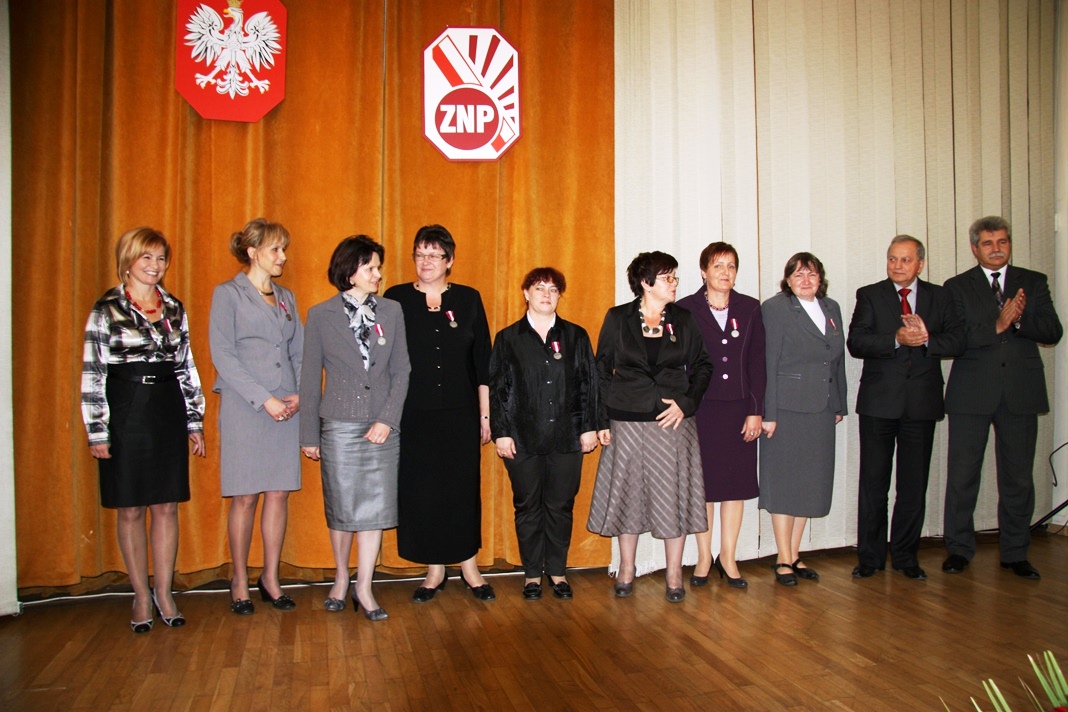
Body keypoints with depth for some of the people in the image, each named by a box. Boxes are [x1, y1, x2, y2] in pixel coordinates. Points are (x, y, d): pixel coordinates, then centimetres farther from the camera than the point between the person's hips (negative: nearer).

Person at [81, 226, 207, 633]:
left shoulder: (175, 309, 9)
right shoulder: (107, 309, -2)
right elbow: (92, 373, -4)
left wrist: (195, 422, 9)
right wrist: (97, 431, -8)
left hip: (168, 414, 3)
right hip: (125, 414, -3)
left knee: (167, 507, 7)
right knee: (130, 510, 5)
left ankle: (164, 594, 19)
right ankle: (141, 597, 18)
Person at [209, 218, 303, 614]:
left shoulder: (286, 298, 16)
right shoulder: (228, 294, 0)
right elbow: (222, 355, -8)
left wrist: (299, 394, -3)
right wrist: (264, 400, -14)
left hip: (287, 408, 5)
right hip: (244, 408, -5)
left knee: (279, 493, 6)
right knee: (245, 497, 1)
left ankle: (271, 579, 18)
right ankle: (240, 583, 16)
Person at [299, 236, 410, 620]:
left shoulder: (392, 311, 6)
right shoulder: (321, 315, 1)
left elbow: (401, 371, 6)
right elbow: (310, 377, 3)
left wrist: (388, 419, -6)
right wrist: (309, 434, 2)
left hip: (382, 426, 2)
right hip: (339, 426, -1)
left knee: (376, 507, 1)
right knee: (342, 509, 6)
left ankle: (364, 589, 14)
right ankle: (341, 580, 27)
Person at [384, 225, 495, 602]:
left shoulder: (468, 299, 5)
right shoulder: (396, 298, 3)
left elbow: (482, 360, 7)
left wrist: (485, 413, 5)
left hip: (460, 412, 1)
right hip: (413, 413, 0)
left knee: (464, 487, 5)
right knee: (420, 489, 4)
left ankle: (469, 566, 20)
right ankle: (434, 570, 20)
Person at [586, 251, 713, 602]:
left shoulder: (684, 319, 6)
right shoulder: (618, 319, 1)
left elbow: (702, 367, 10)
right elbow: (602, 371, 2)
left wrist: (686, 403, -6)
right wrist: (601, 421, -3)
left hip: (673, 421, 1)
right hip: (627, 422, -1)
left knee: (673, 494, 4)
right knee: (627, 493, 6)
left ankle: (674, 574, 18)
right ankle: (626, 570, 22)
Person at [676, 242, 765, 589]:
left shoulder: (750, 309, 5)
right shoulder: (686, 309, -2)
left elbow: (757, 363, 4)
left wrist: (756, 410, -2)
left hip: (739, 408, 3)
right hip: (701, 408, -2)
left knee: (737, 482, 8)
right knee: (702, 483, 5)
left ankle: (728, 557, 21)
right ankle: (703, 557, 18)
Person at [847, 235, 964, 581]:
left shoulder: (939, 297, 10)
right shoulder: (869, 295, 4)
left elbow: (957, 342, 1)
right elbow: (856, 342, -9)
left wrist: (926, 339, -16)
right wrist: (897, 338, -22)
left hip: (922, 402, 2)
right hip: (880, 401, -1)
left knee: (914, 484, 8)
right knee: (873, 482, 4)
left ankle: (906, 556, 20)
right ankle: (870, 556, 15)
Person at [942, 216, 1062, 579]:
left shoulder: (1034, 282, 11)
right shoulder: (957, 287, 5)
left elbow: (1053, 331, 1)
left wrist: (1018, 320, -16)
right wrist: (996, 326, -18)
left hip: (1021, 392, 2)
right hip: (972, 393, -2)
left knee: (1018, 477, 7)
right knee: (962, 475, 2)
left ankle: (1015, 553, 20)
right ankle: (959, 549, 15)